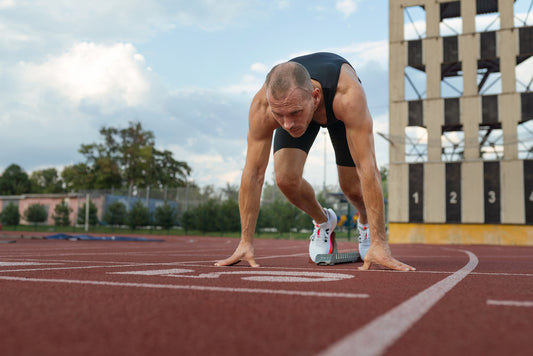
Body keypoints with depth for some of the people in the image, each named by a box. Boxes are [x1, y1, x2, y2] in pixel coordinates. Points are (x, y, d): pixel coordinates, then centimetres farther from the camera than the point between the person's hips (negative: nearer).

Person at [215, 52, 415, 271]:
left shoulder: (348, 95, -48)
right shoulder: (262, 107, -41)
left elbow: (366, 168, -47)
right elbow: (253, 173, -32)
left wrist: (379, 244, -47)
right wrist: (246, 242, -30)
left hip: (339, 112, -1)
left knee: (352, 188, -5)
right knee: (286, 179, -19)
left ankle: (366, 222, 33)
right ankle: (323, 221, 15)